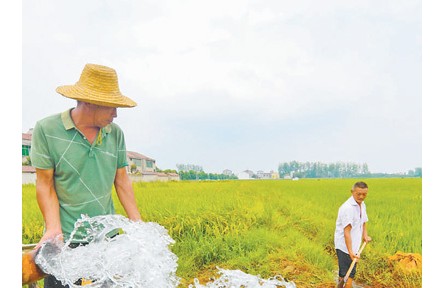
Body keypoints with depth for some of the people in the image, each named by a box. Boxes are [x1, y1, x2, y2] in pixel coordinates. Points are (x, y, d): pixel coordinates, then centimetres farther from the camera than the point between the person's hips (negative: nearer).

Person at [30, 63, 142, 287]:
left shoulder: (116, 133, -1)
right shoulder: (46, 130, -10)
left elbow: (122, 180, 3)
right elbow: (45, 184, -8)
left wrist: (138, 224, 0)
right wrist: (54, 228, -19)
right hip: (65, 238, -3)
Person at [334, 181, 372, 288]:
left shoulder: (362, 205, 6)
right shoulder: (347, 208, -23)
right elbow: (346, 231, -27)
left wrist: (365, 235, 4)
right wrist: (350, 251, -31)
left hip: (354, 245, 9)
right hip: (344, 246, -9)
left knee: (351, 273, 20)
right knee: (345, 275, -7)